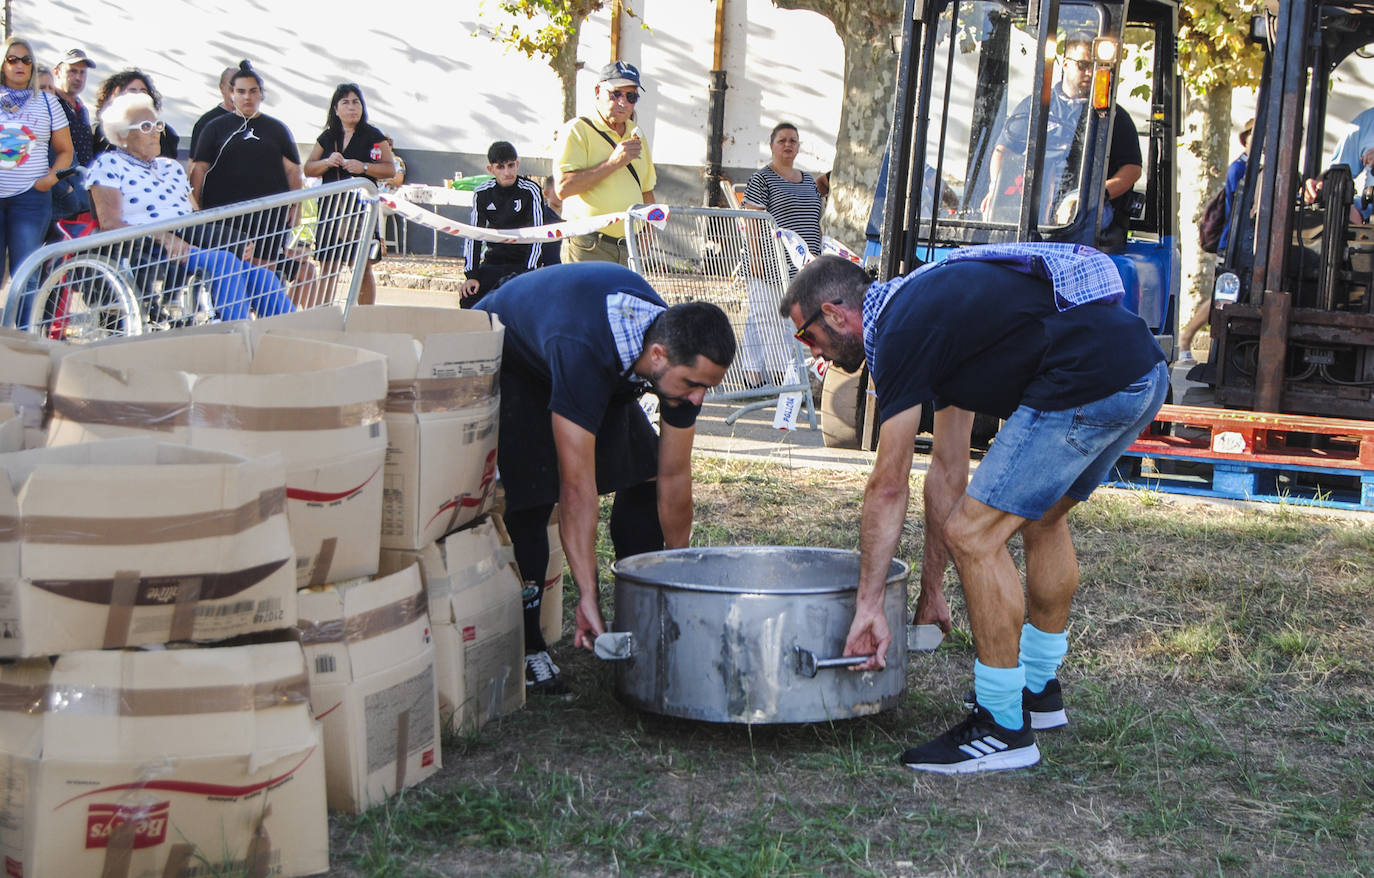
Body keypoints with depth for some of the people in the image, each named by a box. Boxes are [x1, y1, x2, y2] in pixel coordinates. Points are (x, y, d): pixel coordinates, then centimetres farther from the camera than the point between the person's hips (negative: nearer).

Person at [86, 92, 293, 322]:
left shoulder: (171, 167, 26)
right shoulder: (108, 165, 5)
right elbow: (109, 225, -7)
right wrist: (163, 238, -20)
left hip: (191, 248, 7)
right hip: (149, 255, -7)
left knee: (263, 279, -16)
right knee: (223, 261, -32)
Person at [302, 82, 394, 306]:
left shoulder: (372, 136, 4)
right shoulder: (327, 137, 15)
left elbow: (390, 169, -2)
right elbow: (308, 169, 13)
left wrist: (364, 167, -17)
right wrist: (327, 163, -6)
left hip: (362, 206, -4)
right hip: (331, 207, 4)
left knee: (363, 268, -5)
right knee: (328, 269, 4)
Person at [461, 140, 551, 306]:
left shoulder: (531, 191, -9)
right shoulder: (482, 193, 2)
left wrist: (528, 273, -21)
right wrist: (472, 275, -6)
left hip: (522, 263, -4)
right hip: (492, 264, 4)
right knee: (469, 297, -17)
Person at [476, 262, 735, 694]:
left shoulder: (684, 356, -26)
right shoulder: (583, 354, -47)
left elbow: (673, 477, -15)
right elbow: (577, 488, -45)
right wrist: (588, 596, -44)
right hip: (509, 360, -6)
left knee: (644, 477, -3)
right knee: (530, 496, -20)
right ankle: (525, 649, -8)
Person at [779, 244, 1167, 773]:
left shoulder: (901, 332, -4)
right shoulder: (931, 306, 25)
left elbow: (888, 486, -2)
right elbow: (947, 466, 28)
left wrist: (868, 605, 5)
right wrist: (931, 589, 31)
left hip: (1093, 382, -11)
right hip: (1145, 371, 11)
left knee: (974, 535, -5)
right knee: (1042, 516, 29)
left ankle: (1004, 728, 4)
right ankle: (1040, 689, 41)